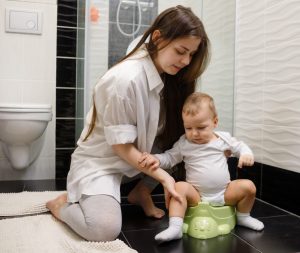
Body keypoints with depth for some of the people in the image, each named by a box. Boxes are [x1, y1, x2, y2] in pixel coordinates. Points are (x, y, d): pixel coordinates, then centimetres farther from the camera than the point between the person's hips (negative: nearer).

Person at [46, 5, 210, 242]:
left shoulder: (167, 75, -5)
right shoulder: (125, 79, -29)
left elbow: (175, 132, 2)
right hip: (99, 162, -7)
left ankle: (142, 191, 8)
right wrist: (163, 176, -23)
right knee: (105, 229, -28)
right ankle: (63, 205, 4)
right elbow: (122, 147, -21)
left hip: (138, 155, 8)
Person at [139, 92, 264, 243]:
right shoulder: (183, 144, -3)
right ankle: (175, 228, -28)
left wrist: (246, 154, -12)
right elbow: (169, 158, 2)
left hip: (225, 194, 2)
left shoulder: (223, 138, 0)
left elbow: (240, 147, 11)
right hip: (196, 196, -1)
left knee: (248, 186, -12)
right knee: (180, 187, -27)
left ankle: (243, 217, 15)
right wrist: (156, 159, -19)